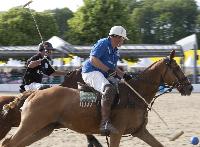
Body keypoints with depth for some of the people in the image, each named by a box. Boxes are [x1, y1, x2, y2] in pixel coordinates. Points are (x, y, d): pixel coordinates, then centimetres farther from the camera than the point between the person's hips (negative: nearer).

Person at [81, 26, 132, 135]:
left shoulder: (115, 50, 23)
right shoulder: (103, 44, -8)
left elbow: (114, 68, 31)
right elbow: (93, 59, -19)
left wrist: (124, 75, 15)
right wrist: (108, 70, -22)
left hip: (103, 75, 11)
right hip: (91, 72, -11)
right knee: (109, 89, -36)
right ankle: (105, 123, -47)